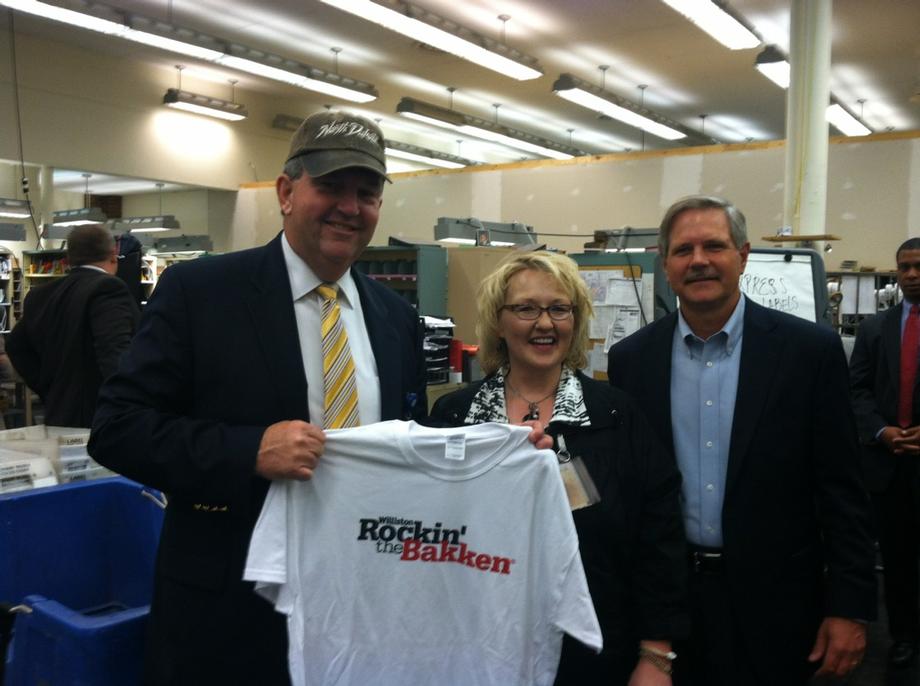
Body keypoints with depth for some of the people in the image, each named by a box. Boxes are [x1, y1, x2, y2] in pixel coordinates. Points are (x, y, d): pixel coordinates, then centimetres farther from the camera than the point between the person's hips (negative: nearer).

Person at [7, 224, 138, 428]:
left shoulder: (40, 296, 10)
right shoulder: (108, 288, -15)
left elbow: (17, 347, 21)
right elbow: (115, 352, -28)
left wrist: (53, 394, 20)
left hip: (60, 420, 8)